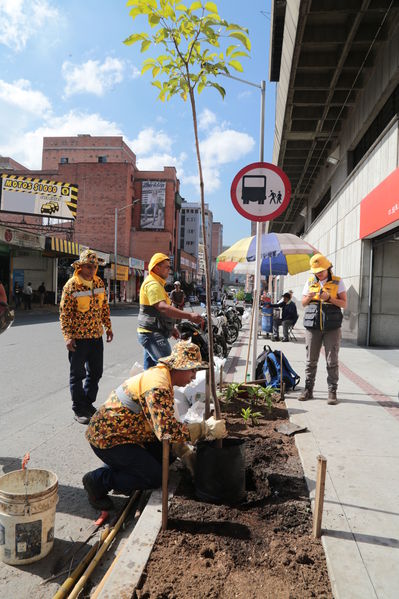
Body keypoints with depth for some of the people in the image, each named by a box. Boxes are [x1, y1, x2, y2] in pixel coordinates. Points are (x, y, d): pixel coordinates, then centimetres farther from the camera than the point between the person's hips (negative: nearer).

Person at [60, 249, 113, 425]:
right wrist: (68, 336, -17)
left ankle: (88, 403, 32)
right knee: (77, 374, 6)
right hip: (79, 337, -6)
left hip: (97, 336, 6)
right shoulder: (71, 285, -12)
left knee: (95, 373, 15)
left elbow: (104, 306, 14)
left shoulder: (99, 282, 6)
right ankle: (79, 410, 19)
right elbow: (64, 313, -12)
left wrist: (108, 327, 12)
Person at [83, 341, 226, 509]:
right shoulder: (158, 385, -25)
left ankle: (117, 468, 13)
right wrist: (206, 428, -25)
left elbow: (166, 423, 11)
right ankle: (98, 480, 0)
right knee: (155, 477, -10)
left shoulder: (161, 375, 8)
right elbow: (168, 431, -33)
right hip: (106, 437, -10)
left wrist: (186, 454, 3)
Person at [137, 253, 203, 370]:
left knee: (150, 367, 15)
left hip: (150, 333, 11)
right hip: (153, 334, -11)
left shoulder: (156, 283, 19)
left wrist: (171, 328, 23)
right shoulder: (153, 284, -16)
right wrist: (189, 316, -37)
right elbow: (162, 307, -31)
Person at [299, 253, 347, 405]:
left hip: (332, 327, -2)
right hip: (312, 326, 2)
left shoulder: (337, 282, 5)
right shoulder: (310, 282, 12)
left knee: (332, 361, -1)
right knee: (311, 360, 4)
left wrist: (329, 298, -16)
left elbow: (344, 304, 0)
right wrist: (309, 297, -7)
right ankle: (308, 389, 12)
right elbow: (303, 303, 14)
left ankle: (332, 391, 6)